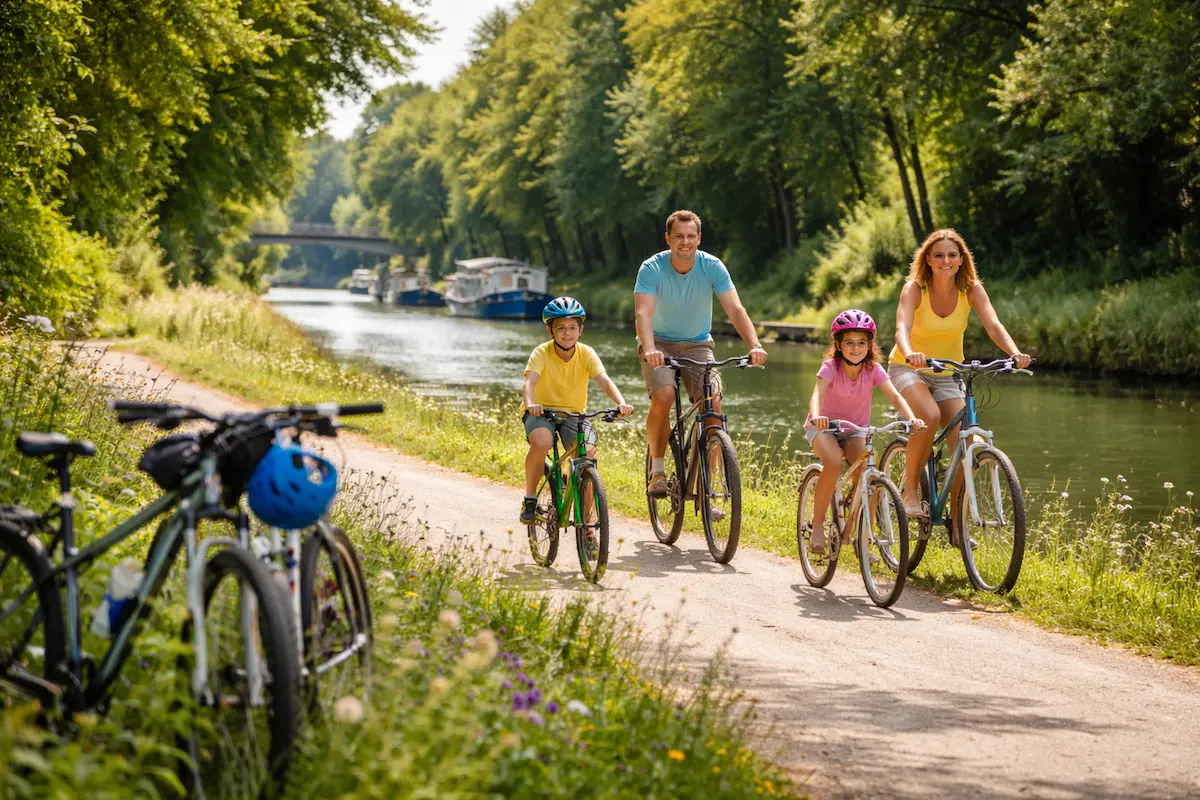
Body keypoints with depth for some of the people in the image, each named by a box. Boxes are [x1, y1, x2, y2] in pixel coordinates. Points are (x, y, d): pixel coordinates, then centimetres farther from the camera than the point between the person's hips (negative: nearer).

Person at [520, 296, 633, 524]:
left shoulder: (586, 354, -10)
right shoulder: (542, 353, -16)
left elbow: (605, 381, -23)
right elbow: (530, 381, -31)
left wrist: (621, 403, -43)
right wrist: (530, 403, -53)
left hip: (574, 412, 2)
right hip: (542, 410, -2)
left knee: (588, 451, -24)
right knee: (541, 442, -34)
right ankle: (530, 498, -13)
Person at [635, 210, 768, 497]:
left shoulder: (713, 267, -13)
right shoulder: (652, 268, -18)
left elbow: (735, 309, -22)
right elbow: (643, 313, -30)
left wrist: (755, 346, -38)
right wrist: (649, 349, -50)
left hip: (697, 344, 2)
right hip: (660, 344, -2)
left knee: (713, 404, -19)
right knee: (663, 396, -29)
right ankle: (657, 470, -11)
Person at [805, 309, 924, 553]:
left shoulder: (873, 369, -13)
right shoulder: (831, 367, -21)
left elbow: (894, 396, -26)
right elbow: (818, 394, -38)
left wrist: (911, 418, -46)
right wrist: (816, 416, -61)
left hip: (856, 430, 3)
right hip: (825, 427, -3)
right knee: (833, 464, -33)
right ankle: (817, 527, -18)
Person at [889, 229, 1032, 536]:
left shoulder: (971, 290, -10)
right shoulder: (915, 289, -17)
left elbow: (993, 325, -24)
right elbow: (902, 328, -34)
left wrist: (1015, 353, -44)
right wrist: (910, 354, -56)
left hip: (947, 375, 3)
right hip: (909, 370, -3)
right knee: (930, 416, -34)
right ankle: (910, 491, -17)